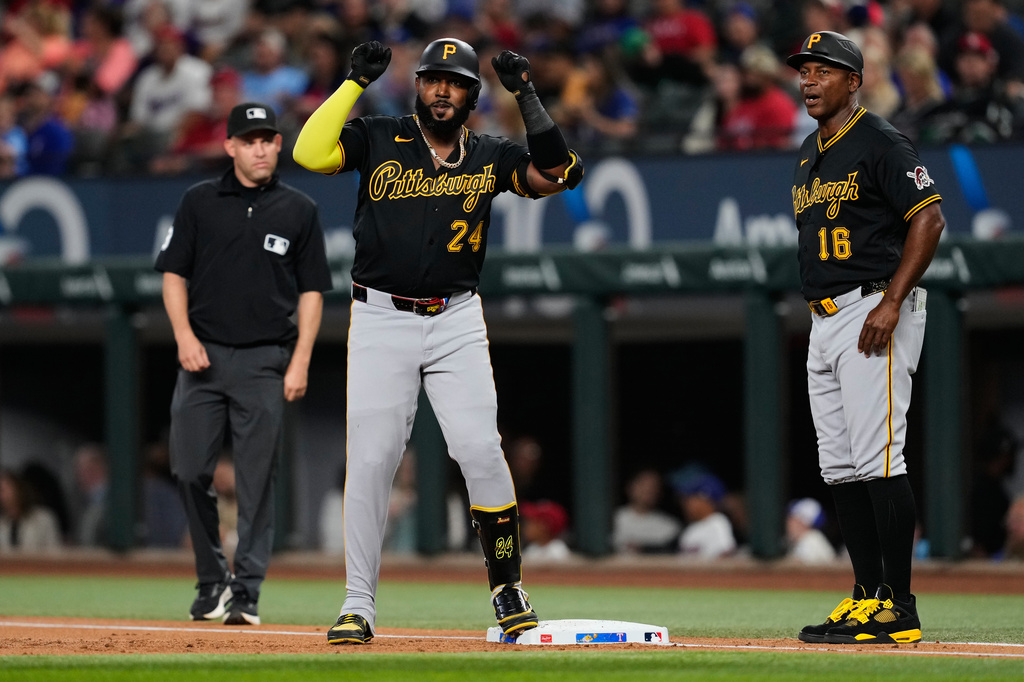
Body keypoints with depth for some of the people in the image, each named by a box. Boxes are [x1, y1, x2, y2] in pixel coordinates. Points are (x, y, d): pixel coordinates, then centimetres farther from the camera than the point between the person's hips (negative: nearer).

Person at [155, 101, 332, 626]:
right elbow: (174, 273, 8)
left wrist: (300, 362, -3)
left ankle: (245, 589, 0)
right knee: (190, 470, -4)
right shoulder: (200, 203, 7)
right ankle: (211, 581, 11)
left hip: (265, 361, -1)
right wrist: (184, 336, -6)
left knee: (256, 479, -3)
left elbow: (311, 291, 7)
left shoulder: (299, 211, 6)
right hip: (203, 356, 1)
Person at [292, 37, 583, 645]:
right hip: (381, 320, -1)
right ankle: (359, 606, -1)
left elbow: (561, 174, -6)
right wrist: (356, 83, -11)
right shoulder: (378, 140, 4)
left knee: (480, 451, -10)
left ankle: (508, 587, 4)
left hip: (457, 322, 1)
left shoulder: (490, 157, 8)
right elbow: (310, 153, -12)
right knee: (371, 458, -6)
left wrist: (527, 97, -8)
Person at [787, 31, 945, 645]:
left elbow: (929, 219, -16)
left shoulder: (880, 143, -9)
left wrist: (890, 305, -21)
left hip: (874, 313, -10)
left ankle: (899, 610, -15)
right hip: (826, 320, 10)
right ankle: (868, 598, 12)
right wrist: (821, 316, 19)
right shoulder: (809, 156, 19)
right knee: (841, 468, 8)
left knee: (878, 461, -14)